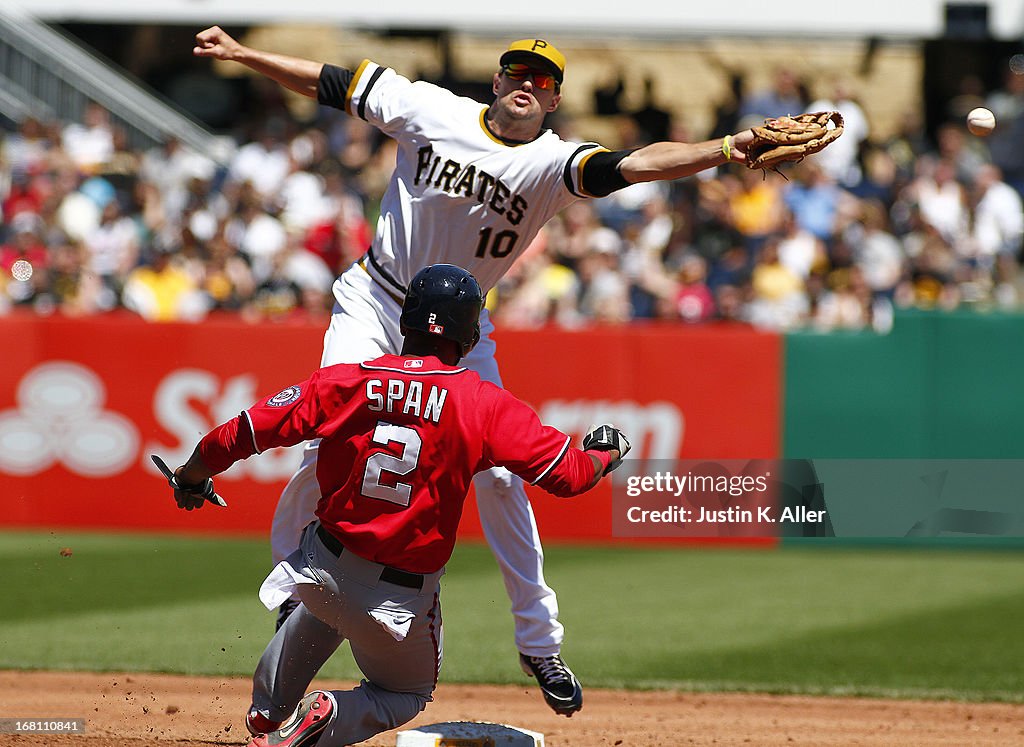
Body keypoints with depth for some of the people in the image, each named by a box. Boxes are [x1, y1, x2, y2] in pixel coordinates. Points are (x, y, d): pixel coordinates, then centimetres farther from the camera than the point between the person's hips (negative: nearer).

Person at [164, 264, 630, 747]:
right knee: (408, 694, 24)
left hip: (320, 568, 3)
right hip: (404, 595, -3)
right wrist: (605, 455, 13)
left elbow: (238, 436, -5)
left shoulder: (343, 382, -7)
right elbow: (566, 473, -11)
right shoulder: (487, 406, -12)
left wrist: (191, 479, 14)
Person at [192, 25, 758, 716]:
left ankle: (541, 640, 5)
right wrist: (239, 53, -3)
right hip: (373, 305, 0)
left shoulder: (553, 163, -16)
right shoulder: (431, 110, -11)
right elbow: (333, 83, -2)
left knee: (497, 473, -7)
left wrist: (726, 150, -48)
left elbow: (637, 165, -32)